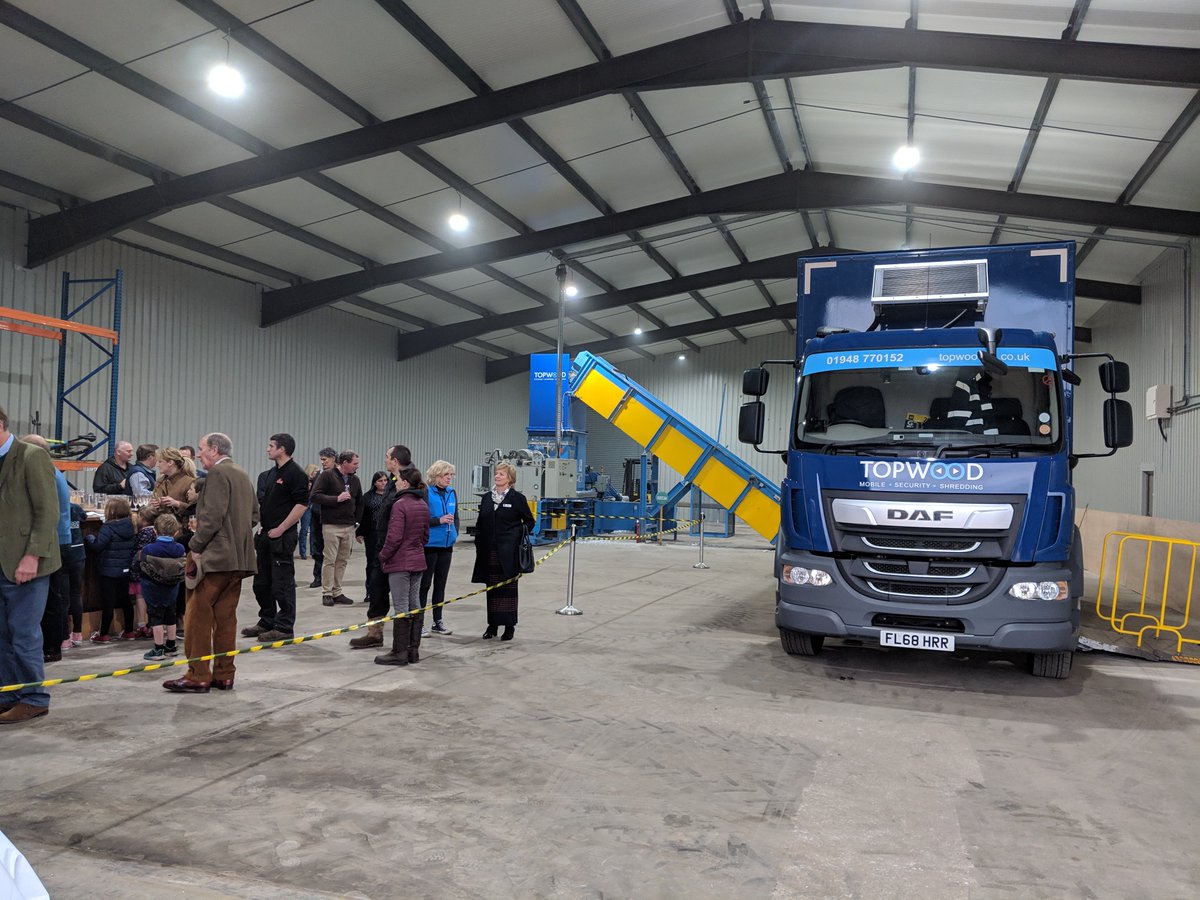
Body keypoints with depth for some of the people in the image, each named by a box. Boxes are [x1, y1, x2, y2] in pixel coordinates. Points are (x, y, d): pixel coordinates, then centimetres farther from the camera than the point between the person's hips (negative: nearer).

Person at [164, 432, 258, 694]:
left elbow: (213, 515, -18)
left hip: (215, 556, -9)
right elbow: (254, 514, 21)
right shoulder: (242, 474, 18)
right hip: (238, 557, 9)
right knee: (226, 617, 11)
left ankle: (197, 677, 1)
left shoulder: (218, 473, -10)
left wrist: (195, 547, -11)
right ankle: (223, 676, 14)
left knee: (199, 617, -2)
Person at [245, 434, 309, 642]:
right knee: (261, 582, 15)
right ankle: (267, 622, 28)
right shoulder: (272, 472, 15)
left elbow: (302, 504, -19)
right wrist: (263, 526, 14)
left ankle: (284, 627, 6)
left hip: (282, 537, -9)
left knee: (282, 583, -3)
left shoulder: (295, 473, -13)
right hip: (266, 535, 9)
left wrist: (280, 529, -18)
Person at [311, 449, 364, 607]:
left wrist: (357, 521, 13)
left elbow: (360, 502, 22)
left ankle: (337, 592, 15)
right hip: (331, 525, -6)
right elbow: (315, 496, -12)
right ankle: (327, 593, 5)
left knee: (343, 561, 8)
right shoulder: (327, 475, -5)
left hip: (349, 527, 6)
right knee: (330, 560, -3)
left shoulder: (355, 479, 13)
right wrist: (337, 499, -16)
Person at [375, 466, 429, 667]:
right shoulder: (423, 505, 9)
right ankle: (414, 649, 17)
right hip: (418, 560, 8)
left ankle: (400, 652, 2)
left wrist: (383, 556, -6)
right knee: (415, 605, 11)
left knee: (401, 607, -3)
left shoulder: (400, 504, -16)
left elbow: (394, 537, -18)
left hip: (400, 562, -8)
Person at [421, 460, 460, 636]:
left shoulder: (452, 493, 10)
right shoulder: (426, 492, -10)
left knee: (441, 583, 12)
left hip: (446, 545, 6)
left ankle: (438, 621, 21)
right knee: (425, 583, -1)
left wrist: (454, 536, 7)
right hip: (429, 544, -6)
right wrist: (439, 520, -21)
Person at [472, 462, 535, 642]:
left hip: (508, 551, -4)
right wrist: (478, 543, 6)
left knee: (509, 587, 2)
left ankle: (509, 626, 10)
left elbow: (529, 521, 4)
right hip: (489, 551, 4)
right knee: (492, 587, 8)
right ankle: (492, 624, 18)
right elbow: (480, 523, 15)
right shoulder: (486, 497, 10)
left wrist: (519, 536, -7)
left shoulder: (517, 498, -3)